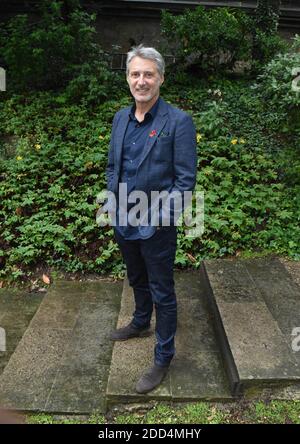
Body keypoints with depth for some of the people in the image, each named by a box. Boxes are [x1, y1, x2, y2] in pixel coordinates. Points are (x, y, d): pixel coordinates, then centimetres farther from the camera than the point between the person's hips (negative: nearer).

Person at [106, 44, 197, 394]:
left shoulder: (178, 121, -13)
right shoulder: (120, 118, 6)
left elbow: (185, 178, -14)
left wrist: (160, 215, -20)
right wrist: (113, 199, 3)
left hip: (156, 226, -6)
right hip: (123, 221, 6)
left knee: (162, 292, 9)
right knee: (137, 281, 26)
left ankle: (163, 357, 28)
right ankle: (140, 323, 52)